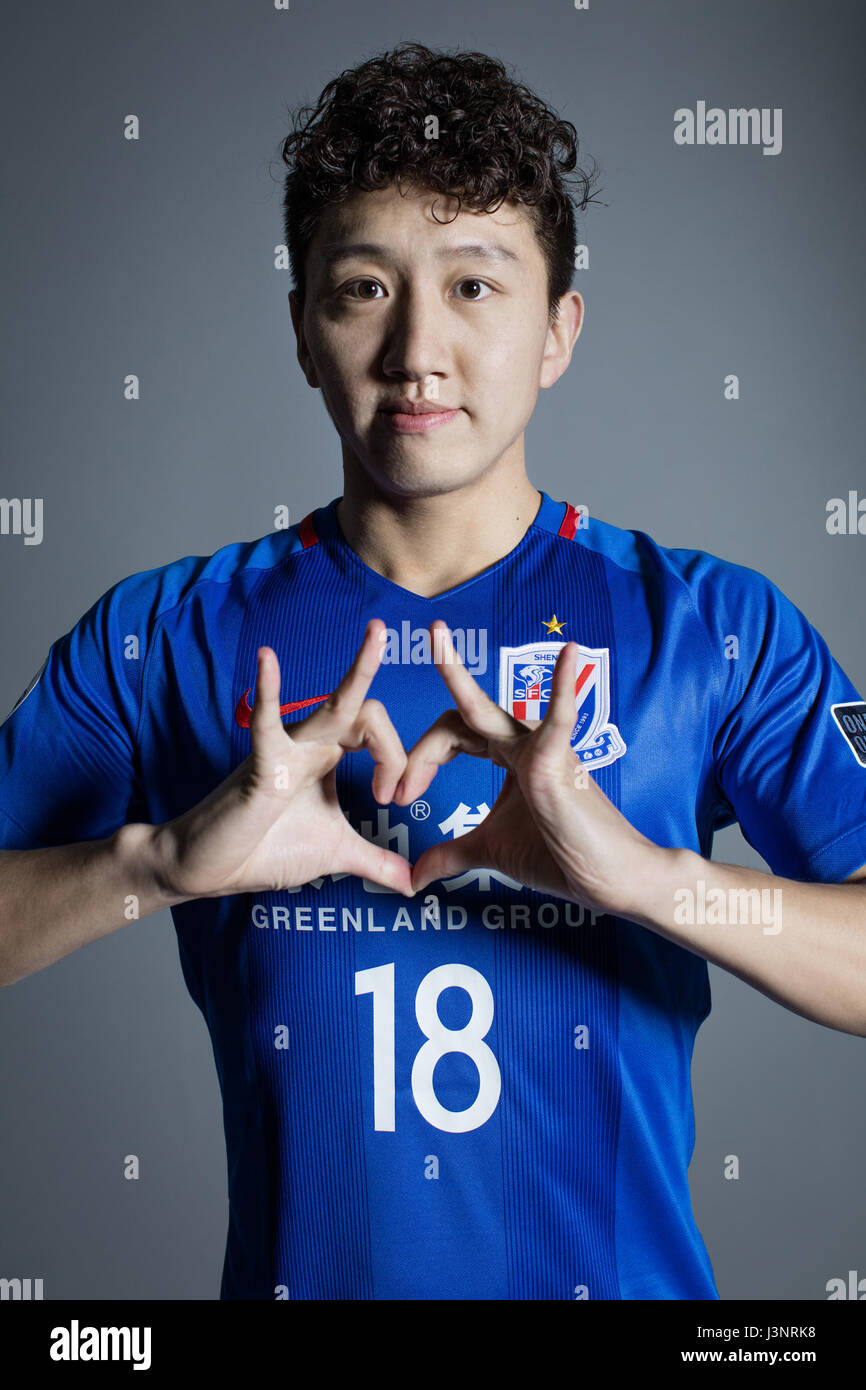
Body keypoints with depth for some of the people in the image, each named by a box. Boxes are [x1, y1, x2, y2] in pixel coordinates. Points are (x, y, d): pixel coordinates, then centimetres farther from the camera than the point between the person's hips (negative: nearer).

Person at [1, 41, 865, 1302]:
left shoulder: (717, 627, -8)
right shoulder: (160, 636, -6)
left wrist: (647, 874, -30)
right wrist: (164, 860, -28)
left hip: (625, 1274, 0)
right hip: (294, 1271, 1)